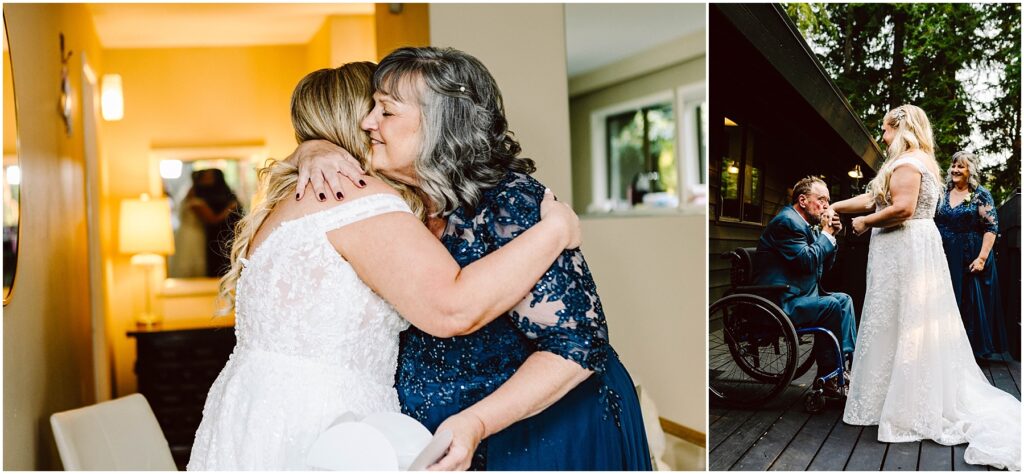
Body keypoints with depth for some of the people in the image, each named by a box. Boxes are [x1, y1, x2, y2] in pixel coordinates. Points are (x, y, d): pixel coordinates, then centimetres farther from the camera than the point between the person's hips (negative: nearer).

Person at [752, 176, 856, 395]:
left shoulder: (806, 225, 17)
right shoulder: (787, 221, -14)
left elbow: (825, 266, 18)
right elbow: (807, 261, -23)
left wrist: (831, 235, 6)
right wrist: (826, 233, -11)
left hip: (797, 295, 11)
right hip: (781, 302, -11)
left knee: (844, 300, 7)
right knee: (833, 306, -19)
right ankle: (830, 377, -7)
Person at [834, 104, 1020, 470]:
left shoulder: (907, 162, -12)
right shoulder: (919, 161, 20)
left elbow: (902, 208, -25)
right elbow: (873, 198, 21)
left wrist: (865, 222, -12)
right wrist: (833, 207, 22)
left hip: (904, 250, -10)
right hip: (916, 250, 10)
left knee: (901, 326, -4)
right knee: (918, 325, 12)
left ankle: (909, 410, 3)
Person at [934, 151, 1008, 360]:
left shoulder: (980, 195, -4)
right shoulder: (944, 194, 10)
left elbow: (991, 228, -9)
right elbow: (934, 225, 15)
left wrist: (982, 258, -17)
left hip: (971, 259, -4)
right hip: (947, 259, 4)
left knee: (973, 302, 0)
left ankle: (977, 349, 10)